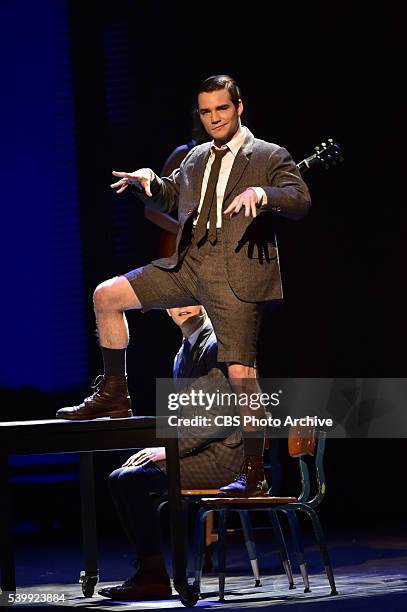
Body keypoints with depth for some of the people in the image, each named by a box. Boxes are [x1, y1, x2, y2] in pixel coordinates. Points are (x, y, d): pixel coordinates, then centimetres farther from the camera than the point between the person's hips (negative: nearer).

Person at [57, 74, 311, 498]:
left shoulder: (270, 158, 0)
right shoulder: (196, 159, 18)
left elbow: (301, 201, -14)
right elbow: (168, 199, 30)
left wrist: (260, 193, -32)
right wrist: (147, 180, 9)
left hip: (236, 275, -6)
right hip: (187, 266, 6)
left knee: (241, 374, -8)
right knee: (107, 296, 0)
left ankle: (253, 473, 1)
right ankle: (113, 395, 9)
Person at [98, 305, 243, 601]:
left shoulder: (218, 344, -12)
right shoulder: (183, 354, 19)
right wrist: (163, 449, 4)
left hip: (220, 455, -9)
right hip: (198, 451, 9)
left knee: (130, 479, -20)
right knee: (121, 478, -3)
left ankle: (154, 577, -16)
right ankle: (148, 571, -5)